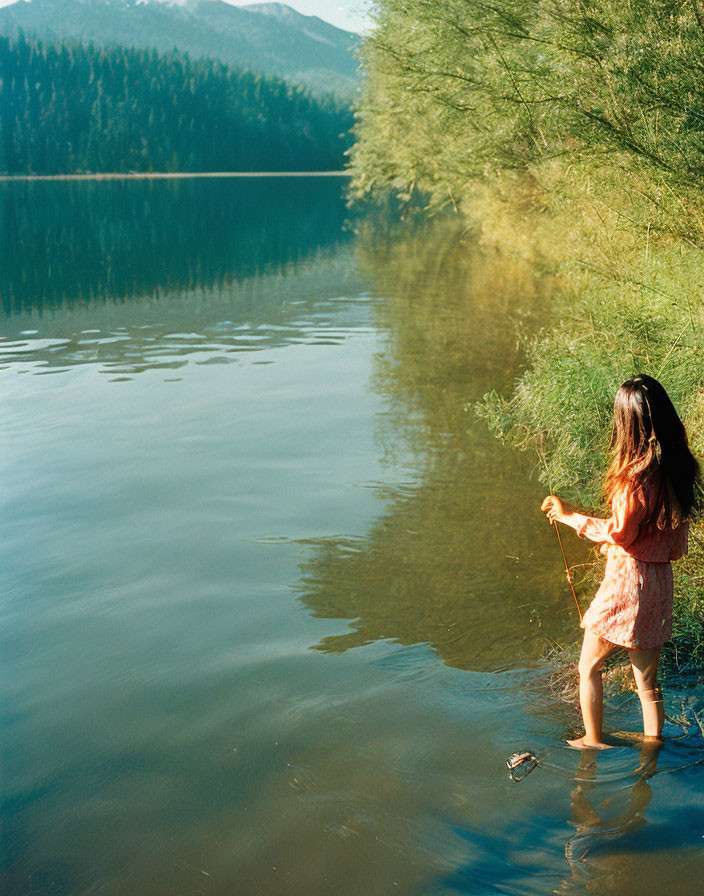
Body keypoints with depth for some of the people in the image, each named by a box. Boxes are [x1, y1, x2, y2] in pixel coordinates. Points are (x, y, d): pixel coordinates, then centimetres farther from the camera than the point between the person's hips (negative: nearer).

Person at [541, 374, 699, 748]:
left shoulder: (639, 473, -22)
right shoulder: (679, 467, 4)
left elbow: (621, 533, -18)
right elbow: (678, 547, 10)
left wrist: (570, 516, -8)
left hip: (626, 582, -8)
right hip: (660, 582, 8)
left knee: (589, 667, 14)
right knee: (647, 682, 17)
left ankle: (593, 742, 24)